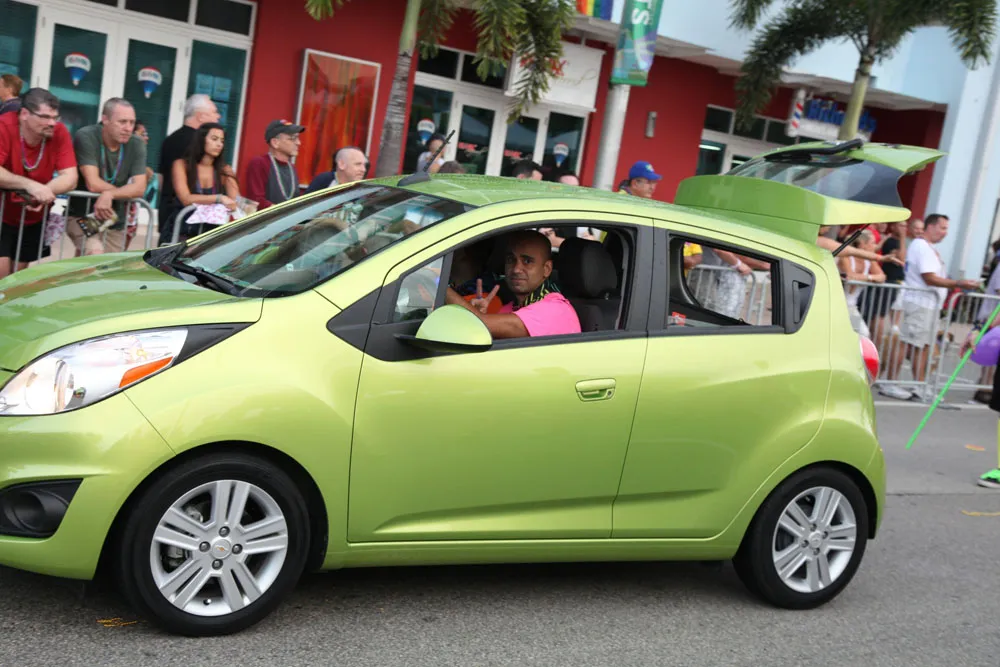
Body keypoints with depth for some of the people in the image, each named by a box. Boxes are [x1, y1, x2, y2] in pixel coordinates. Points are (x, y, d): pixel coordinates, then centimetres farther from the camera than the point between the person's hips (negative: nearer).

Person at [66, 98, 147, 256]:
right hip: (82, 216, -5)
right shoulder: (86, 137, -14)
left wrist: (109, 195, -29)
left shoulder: (136, 144, -3)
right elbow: (93, 184, -21)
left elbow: (140, 188, -12)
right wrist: (125, 192, -9)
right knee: (96, 253, -30)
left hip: (115, 223, 5)